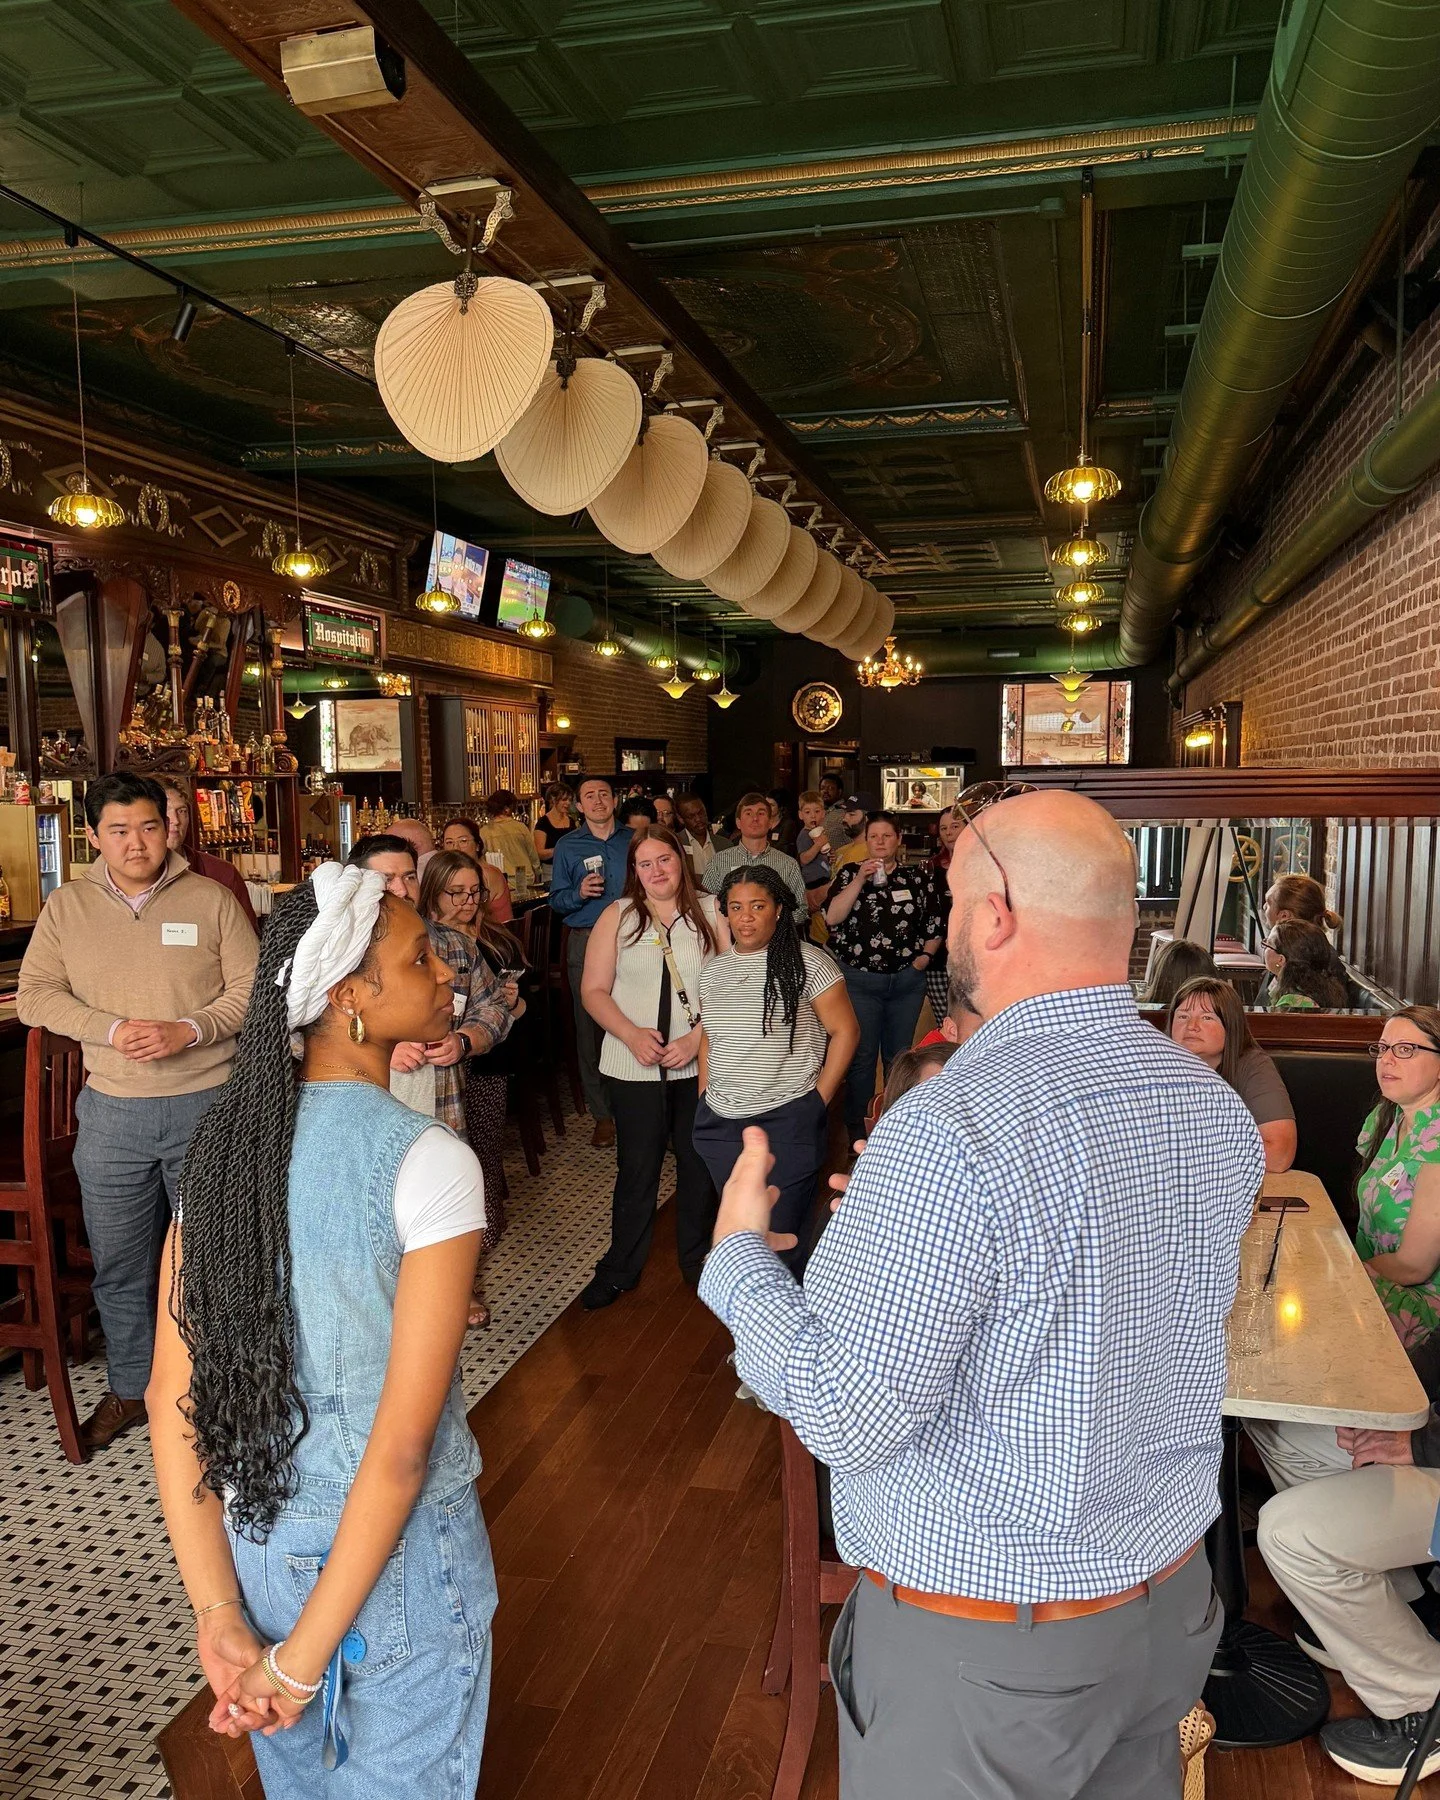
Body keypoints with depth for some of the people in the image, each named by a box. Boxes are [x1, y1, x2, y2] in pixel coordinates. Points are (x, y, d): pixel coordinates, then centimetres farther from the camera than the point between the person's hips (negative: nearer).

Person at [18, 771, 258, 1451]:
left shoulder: (211, 900, -2)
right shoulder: (66, 906, 4)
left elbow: (250, 988, -4)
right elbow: (34, 994, 1)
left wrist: (188, 1031, -19)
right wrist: (111, 1029, -14)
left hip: (206, 1105, -2)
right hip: (111, 1112, 2)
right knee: (117, 1261, 12)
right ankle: (130, 1388, 32)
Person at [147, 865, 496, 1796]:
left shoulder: (223, 1139, -6)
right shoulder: (427, 1160, -23)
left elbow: (173, 1393, -6)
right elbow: (405, 1441, -25)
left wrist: (218, 1613, -5)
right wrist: (305, 1658, -15)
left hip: (251, 1538, 5)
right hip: (394, 1548, -5)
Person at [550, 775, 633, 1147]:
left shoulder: (634, 841, 10)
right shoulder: (567, 847, 7)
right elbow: (556, 901, 5)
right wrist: (579, 893, -13)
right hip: (586, 943, 0)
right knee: (590, 1026, 1)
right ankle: (602, 1113, 10)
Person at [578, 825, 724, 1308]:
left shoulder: (711, 912, -1)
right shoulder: (617, 916, 2)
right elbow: (594, 990, 0)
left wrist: (696, 1038, -15)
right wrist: (631, 1034, -14)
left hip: (699, 1064, 0)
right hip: (634, 1067, 0)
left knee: (699, 1163, 12)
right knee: (636, 1169, 8)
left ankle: (697, 1259, 32)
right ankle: (620, 1268, 25)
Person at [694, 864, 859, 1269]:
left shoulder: (806, 962, -8)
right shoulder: (715, 970, 9)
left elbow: (844, 1031, -6)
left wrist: (819, 1100, -7)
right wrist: (704, 1100, 11)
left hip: (788, 1121, -5)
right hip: (720, 1124, 5)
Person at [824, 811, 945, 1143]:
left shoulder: (920, 876, 4)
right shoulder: (849, 873, 1)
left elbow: (935, 924, 8)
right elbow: (832, 917, -12)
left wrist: (924, 956, -4)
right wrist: (860, 879, -16)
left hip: (907, 979, 2)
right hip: (860, 980, -1)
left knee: (899, 1054, 12)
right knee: (862, 1056, 2)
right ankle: (856, 1130, 14)